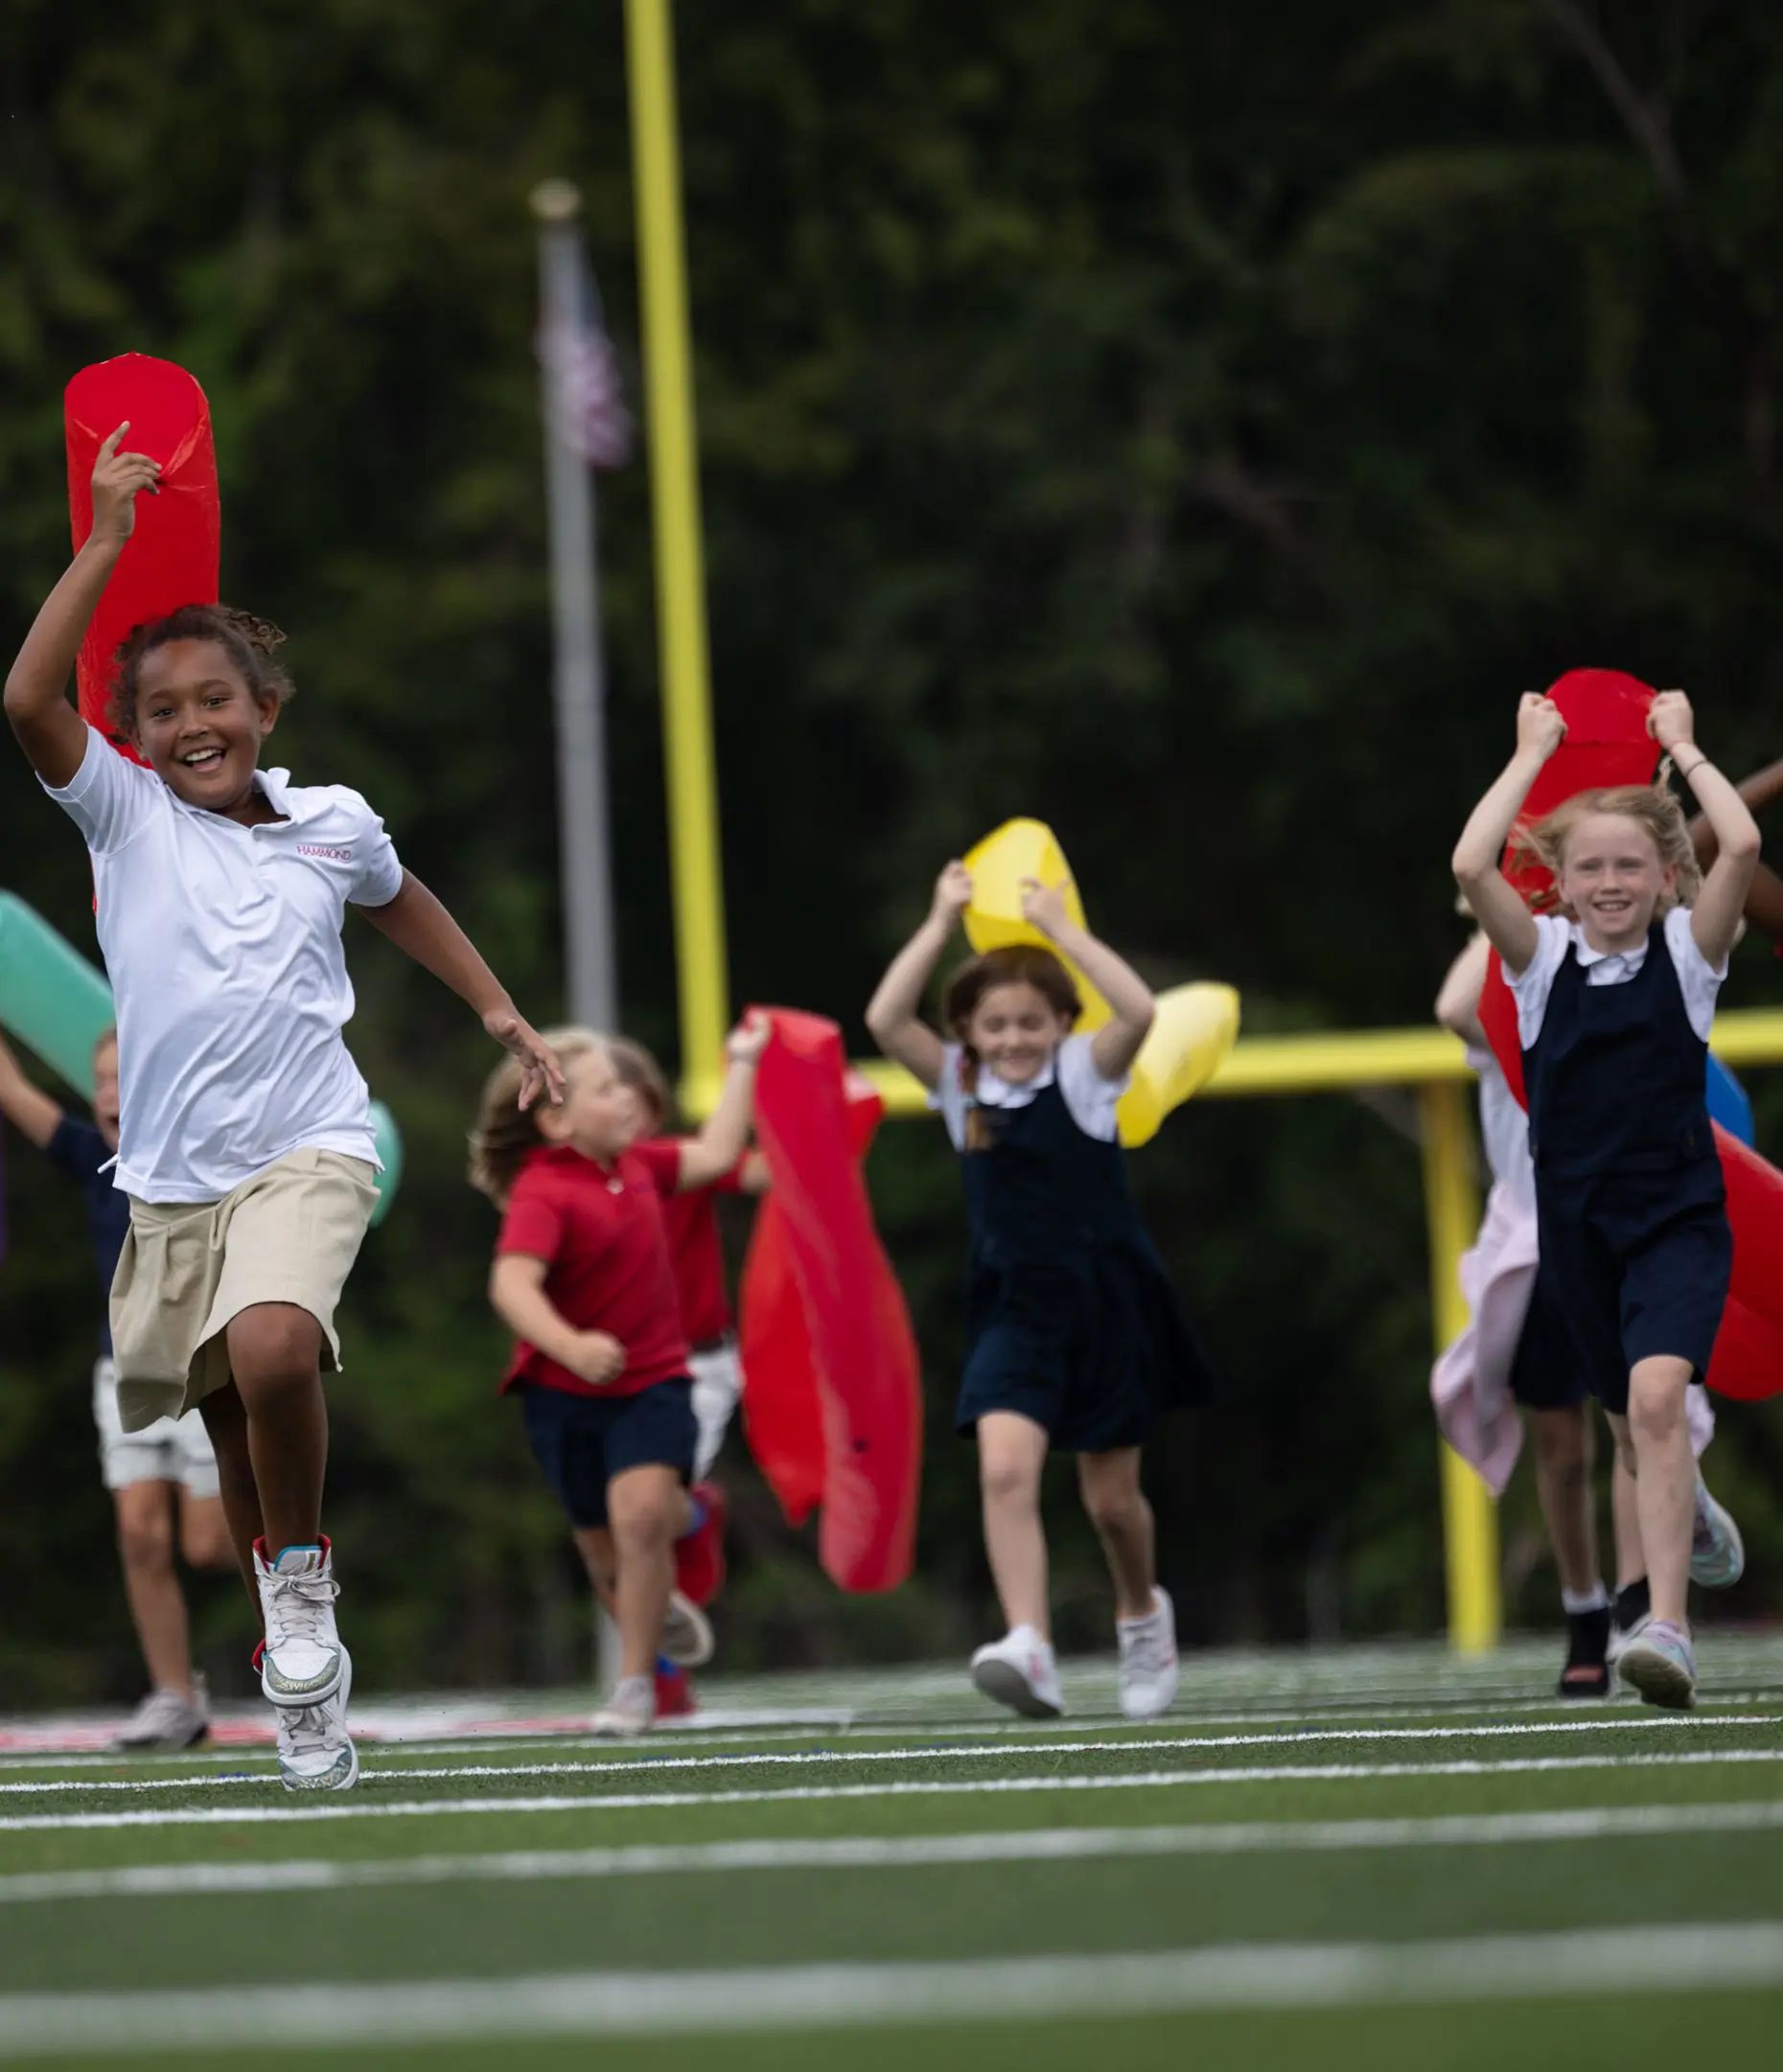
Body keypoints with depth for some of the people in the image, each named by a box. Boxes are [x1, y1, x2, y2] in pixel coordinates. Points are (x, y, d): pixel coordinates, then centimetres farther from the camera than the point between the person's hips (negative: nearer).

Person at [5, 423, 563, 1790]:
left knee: (273, 1347, -31)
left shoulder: (335, 825, 6)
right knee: (239, 1435, 8)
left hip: (307, 1152, -2)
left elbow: (402, 904, 29)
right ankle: (303, 1684, 25)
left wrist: (507, 1020, 29)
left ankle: (304, 1577, -8)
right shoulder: (125, 816, 2)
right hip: (173, 1177, 2)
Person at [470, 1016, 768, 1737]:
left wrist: (741, 1065, 25)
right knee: (605, 1544, 10)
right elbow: (512, 1284, -33)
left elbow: (712, 1156, 20)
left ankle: (635, 1684, -12)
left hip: (651, 1382, 3)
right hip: (565, 1394, -3)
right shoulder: (543, 1194, -20)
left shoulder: (637, 1165, 3)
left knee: (640, 1512, -21)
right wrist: (569, 1346, -49)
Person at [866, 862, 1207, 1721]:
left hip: (1105, 1306, -1)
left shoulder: (1084, 1073, -5)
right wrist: (942, 923, -11)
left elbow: (1138, 1010, -24)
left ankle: (1142, 1612, 38)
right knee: (1005, 1468, -21)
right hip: (1015, 1311, 1)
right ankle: (1029, 1649, -29)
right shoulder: (959, 1086, 1)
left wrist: (1058, 926, -18)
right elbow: (886, 1020, -13)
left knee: (1111, 1497, 8)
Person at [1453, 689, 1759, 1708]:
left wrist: (1682, 744, -7)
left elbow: (1743, 846, -20)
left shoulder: (1688, 950, -3)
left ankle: (1669, 1630, -30)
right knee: (1632, 1420, 18)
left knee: (1657, 1396, -24)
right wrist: (1534, 753, -7)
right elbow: (1472, 866, -15)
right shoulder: (1545, 956, 1)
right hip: (1579, 1224, 4)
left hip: (1678, 1216, -4)